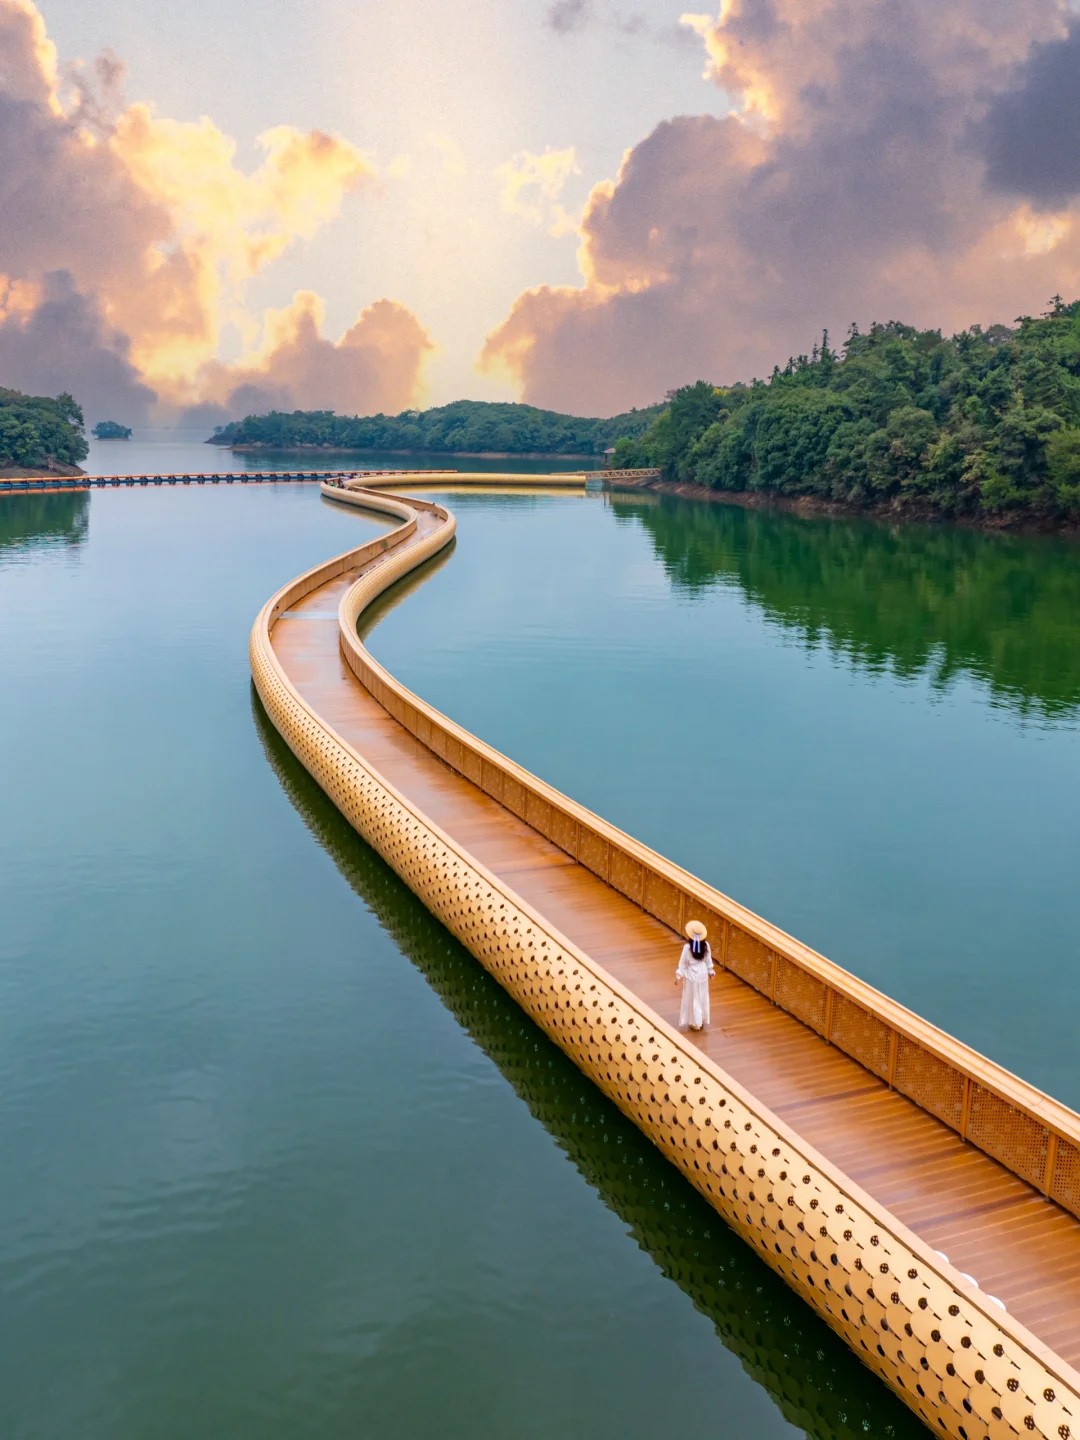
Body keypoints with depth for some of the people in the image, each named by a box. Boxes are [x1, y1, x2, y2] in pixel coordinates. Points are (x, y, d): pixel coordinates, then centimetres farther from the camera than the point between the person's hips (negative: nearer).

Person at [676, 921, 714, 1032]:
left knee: (693, 999, 9)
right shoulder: (706, 945, -11)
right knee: (702, 997, 19)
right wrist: (710, 972, 18)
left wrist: (678, 976, -3)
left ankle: (695, 1023, 17)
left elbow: (683, 963, -14)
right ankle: (702, 1020, 31)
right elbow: (708, 960, 2)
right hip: (702, 974, 4)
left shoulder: (687, 947, -24)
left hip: (692, 975, -4)